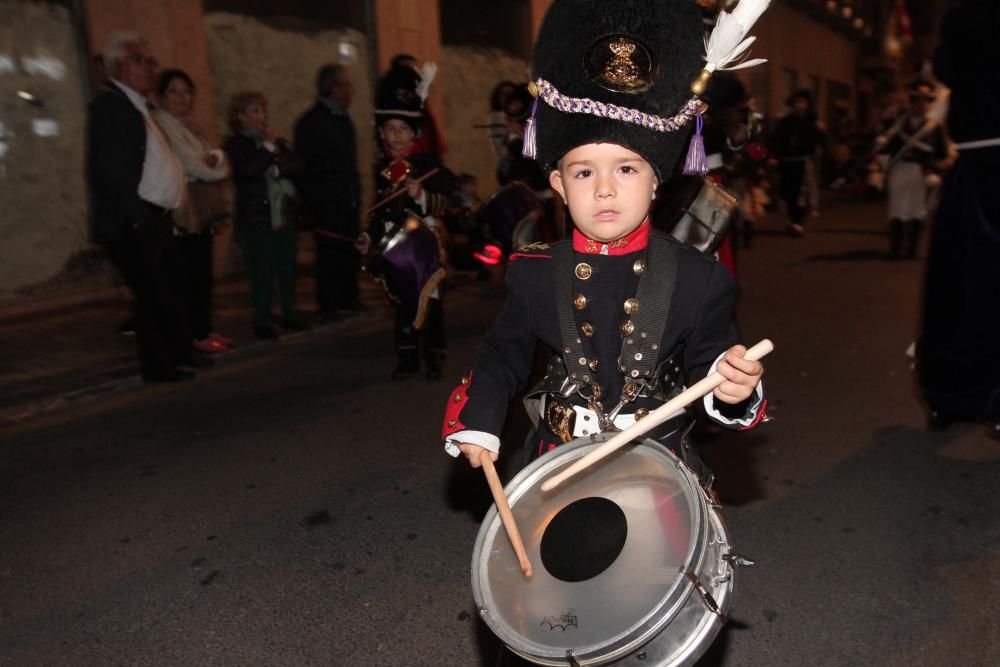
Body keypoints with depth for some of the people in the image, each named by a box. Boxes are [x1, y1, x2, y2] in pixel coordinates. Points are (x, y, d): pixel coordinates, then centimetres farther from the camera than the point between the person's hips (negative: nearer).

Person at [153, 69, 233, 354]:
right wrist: (213, 167, 3)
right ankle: (193, 335, -2)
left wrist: (216, 158, -8)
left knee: (203, 272, 9)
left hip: (202, 208, 8)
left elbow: (218, 161, 14)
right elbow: (191, 165, -14)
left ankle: (203, 329, 15)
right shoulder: (161, 122, -6)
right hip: (183, 209, -8)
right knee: (189, 273, -7)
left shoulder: (188, 124, 20)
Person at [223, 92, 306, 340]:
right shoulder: (235, 145, 2)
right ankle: (262, 320, 4)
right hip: (255, 219, -4)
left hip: (283, 215, 4)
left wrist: (278, 170, -14)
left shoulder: (277, 140, 16)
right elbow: (248, 170, -15)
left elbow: (297, 165, 3)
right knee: (261, 271, -5)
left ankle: (289, 314, 19)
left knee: (287, 267, 7)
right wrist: (268, 147, -10)